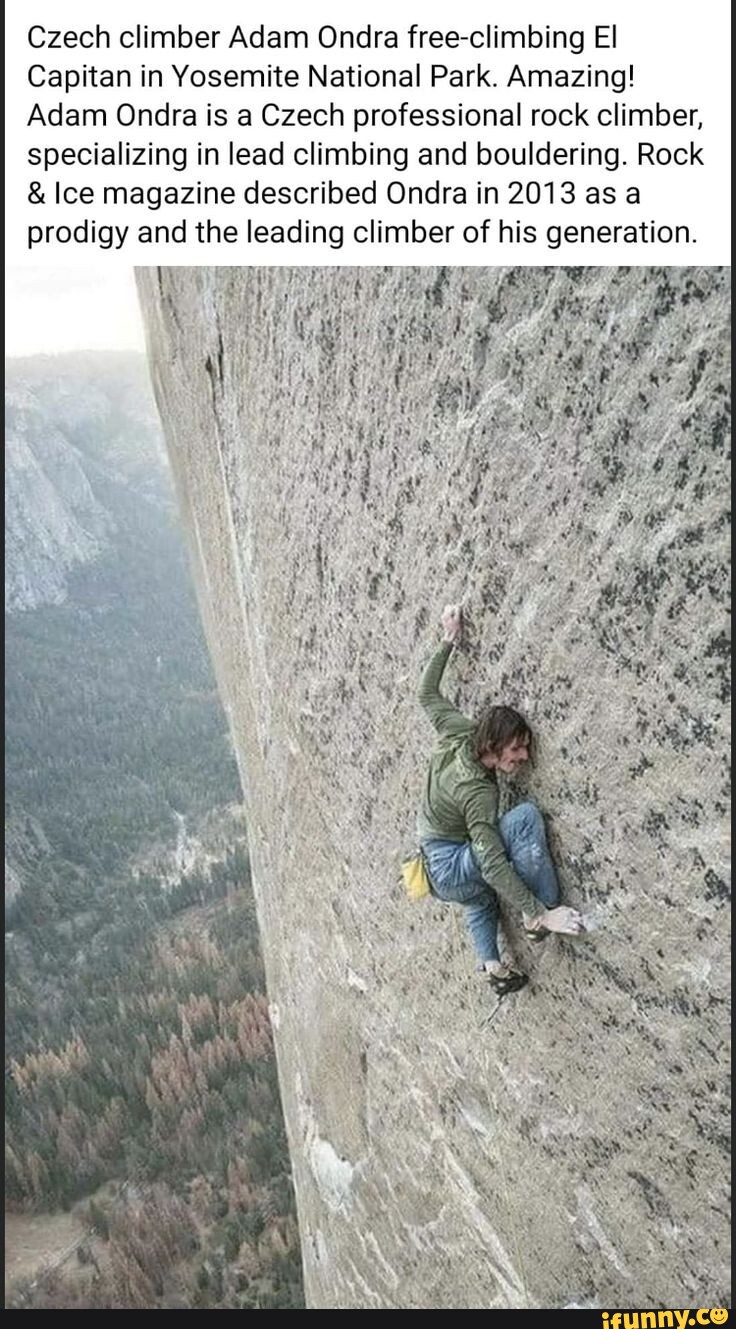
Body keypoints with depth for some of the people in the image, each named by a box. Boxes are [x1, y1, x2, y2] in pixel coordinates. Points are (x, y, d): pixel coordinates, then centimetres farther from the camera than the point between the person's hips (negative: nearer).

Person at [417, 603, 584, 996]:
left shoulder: (458, 733, -13)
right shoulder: (478, 792, -31)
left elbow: (427, 693, 4)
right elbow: (496, 867, -35)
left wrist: (449, 641, 6)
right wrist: (542, 913, -37)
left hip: (435, 866, 9)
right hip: (450, 873, -9)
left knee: (481, 897, 41)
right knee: (526, 815, -29)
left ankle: (491, 965, 34)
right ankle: (537, 916, -17)